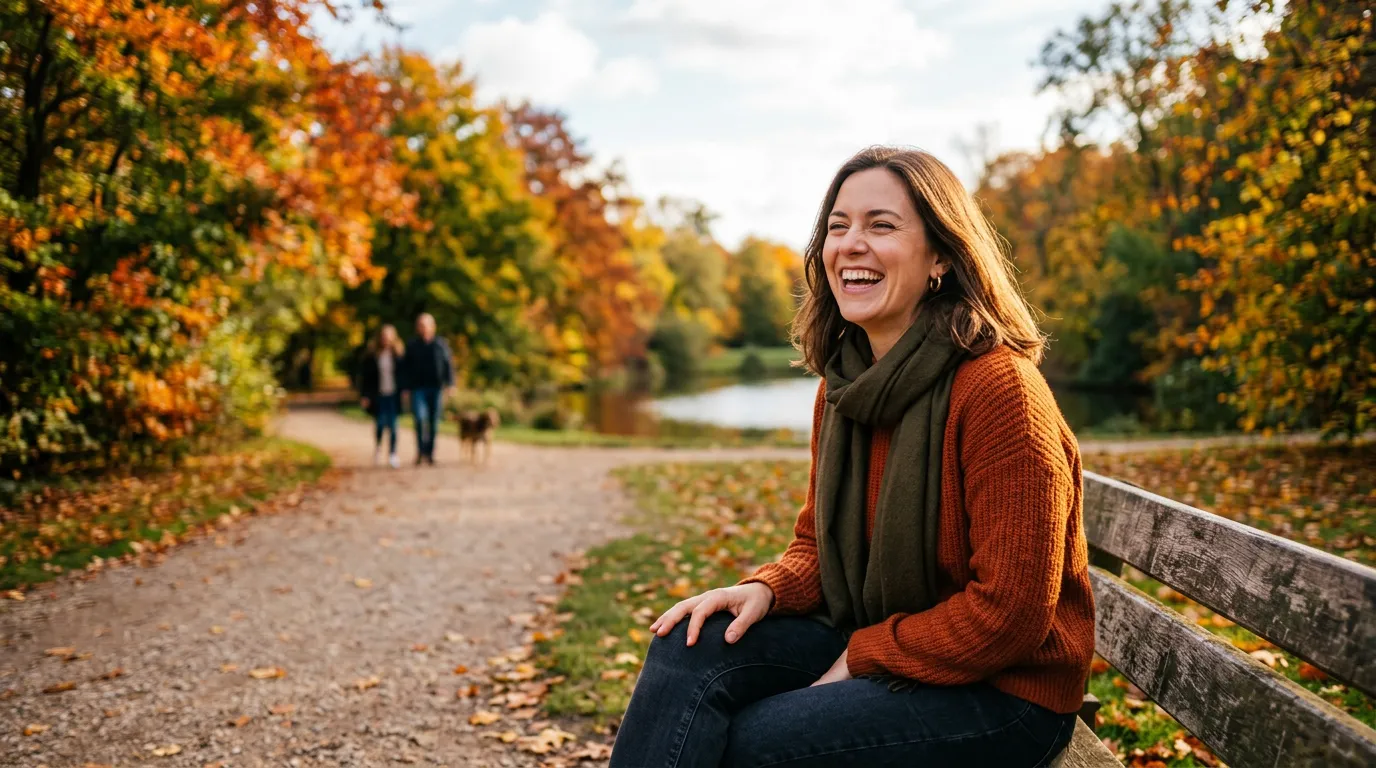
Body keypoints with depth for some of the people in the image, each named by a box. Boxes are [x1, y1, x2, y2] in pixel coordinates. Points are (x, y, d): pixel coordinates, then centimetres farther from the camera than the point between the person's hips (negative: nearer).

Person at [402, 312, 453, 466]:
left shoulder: (440, 344, 5)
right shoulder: (412, 346, 6)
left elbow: (448, 364, 3)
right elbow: (407, 368, 6)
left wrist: (449, 384, -8)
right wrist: (406, 389, 1)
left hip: (436, 388, 1)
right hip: (418, 388, -1)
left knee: (434, 422, 4)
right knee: (420, 418, -18)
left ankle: (430, 453, 13)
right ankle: (420, 450, -7)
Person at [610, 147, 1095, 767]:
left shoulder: (997, 386, -21)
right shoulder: (843, 385, 4)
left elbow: (1010, 614, -21)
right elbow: (819, 546, 13)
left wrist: (861, 657, -15)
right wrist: (767, 589, -9)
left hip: (1004, 689, -7)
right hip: (867, 646, 7)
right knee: (692, 648, -15)